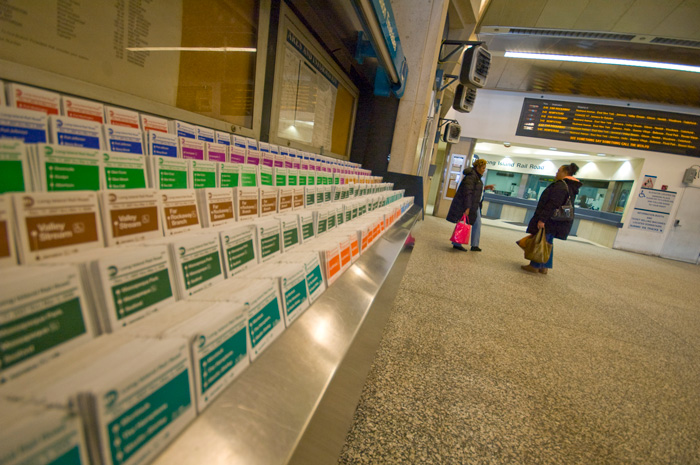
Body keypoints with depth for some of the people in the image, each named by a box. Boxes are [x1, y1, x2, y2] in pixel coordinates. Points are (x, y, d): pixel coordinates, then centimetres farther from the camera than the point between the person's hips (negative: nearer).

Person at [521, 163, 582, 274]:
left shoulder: (560, 186, -17)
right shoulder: (571, 187, 17)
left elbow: (552, 204, -25)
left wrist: (542, 219, -26)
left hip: (550, 220, -10)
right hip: (558, 222, 10)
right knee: (548, 243, 14)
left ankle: (535, 266, 3)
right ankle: (545, 267, 19)